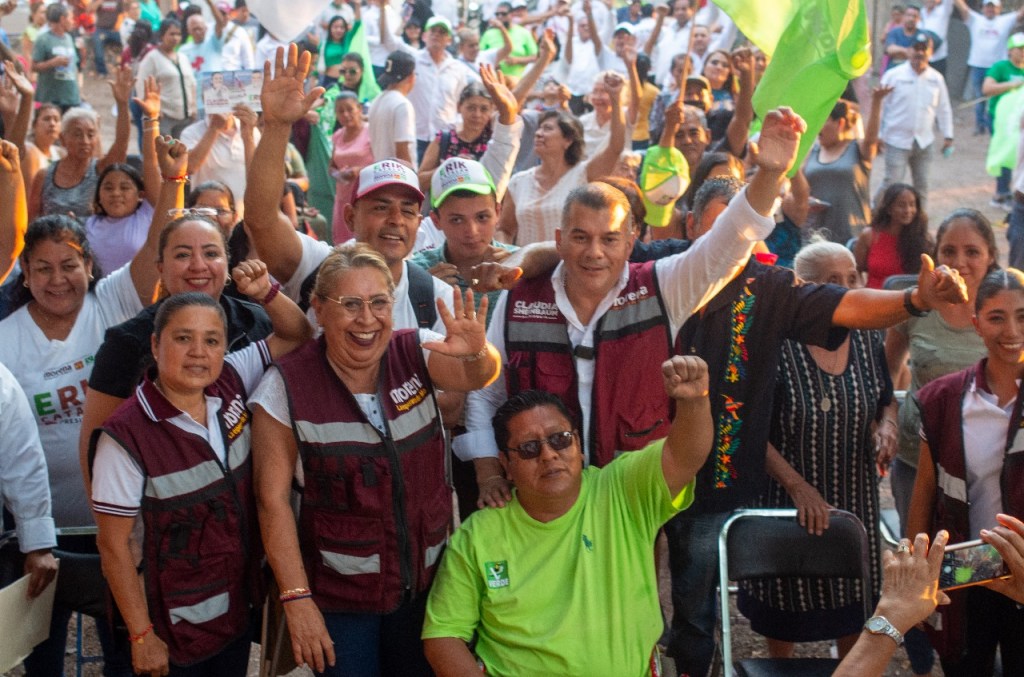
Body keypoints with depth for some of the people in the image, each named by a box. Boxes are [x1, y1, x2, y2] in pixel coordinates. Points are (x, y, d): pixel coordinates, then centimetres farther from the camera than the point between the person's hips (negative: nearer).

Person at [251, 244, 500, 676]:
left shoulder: (415, 354, -4)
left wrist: (475, 354, -45)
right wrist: (297, 600, -13)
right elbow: (273, 498, -11)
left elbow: (478, 376, -22)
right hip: (340, 594, -3)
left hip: (429, 581, 3)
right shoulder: (286, 386, -12)